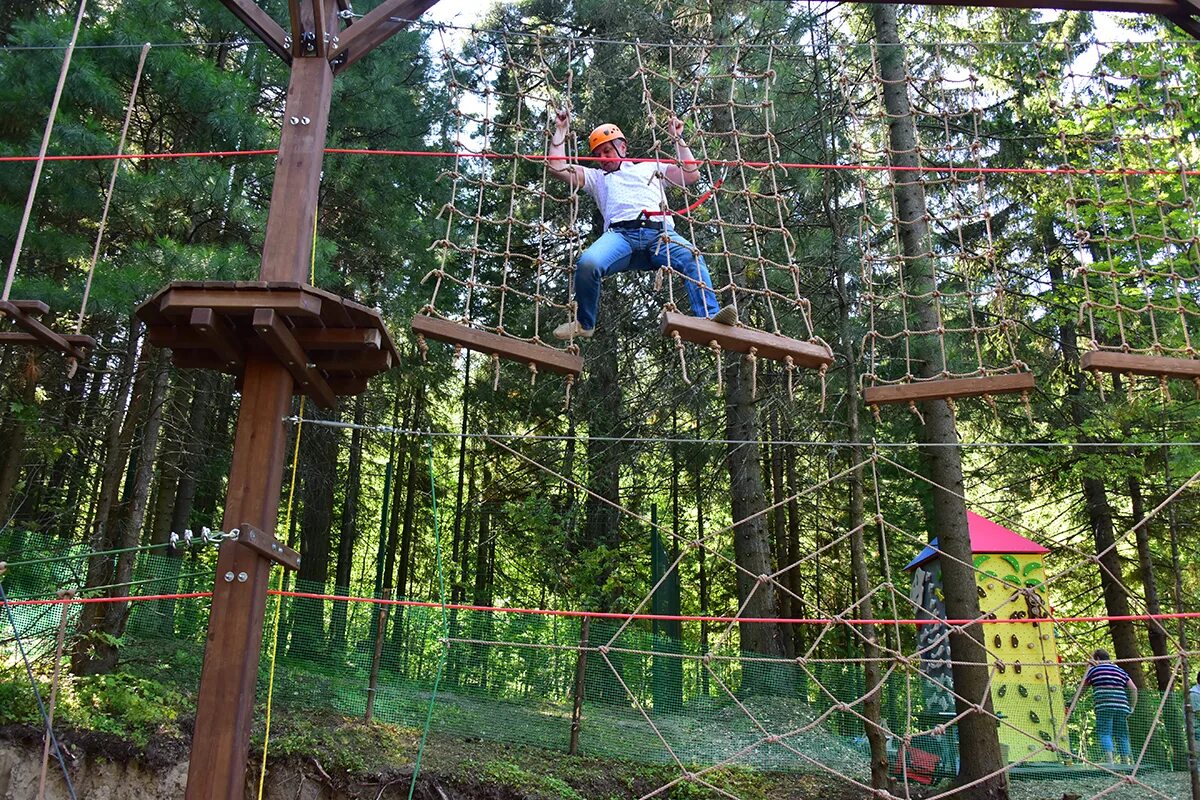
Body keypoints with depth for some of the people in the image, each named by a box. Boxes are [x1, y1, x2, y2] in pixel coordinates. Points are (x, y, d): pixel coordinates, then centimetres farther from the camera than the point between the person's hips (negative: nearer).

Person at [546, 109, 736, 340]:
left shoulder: (650, 167, 38)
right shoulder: (596, 177, 38)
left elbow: (692, 174, 28)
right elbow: (557, 167, 29)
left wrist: (678, 139, 29)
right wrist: (560, 130, 34)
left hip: (660, 233, 0)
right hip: (620, 233, 0)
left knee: (693, 259, -34)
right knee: (588, 263, -33)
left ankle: (709, 318, -48)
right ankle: (584, 324, -15)